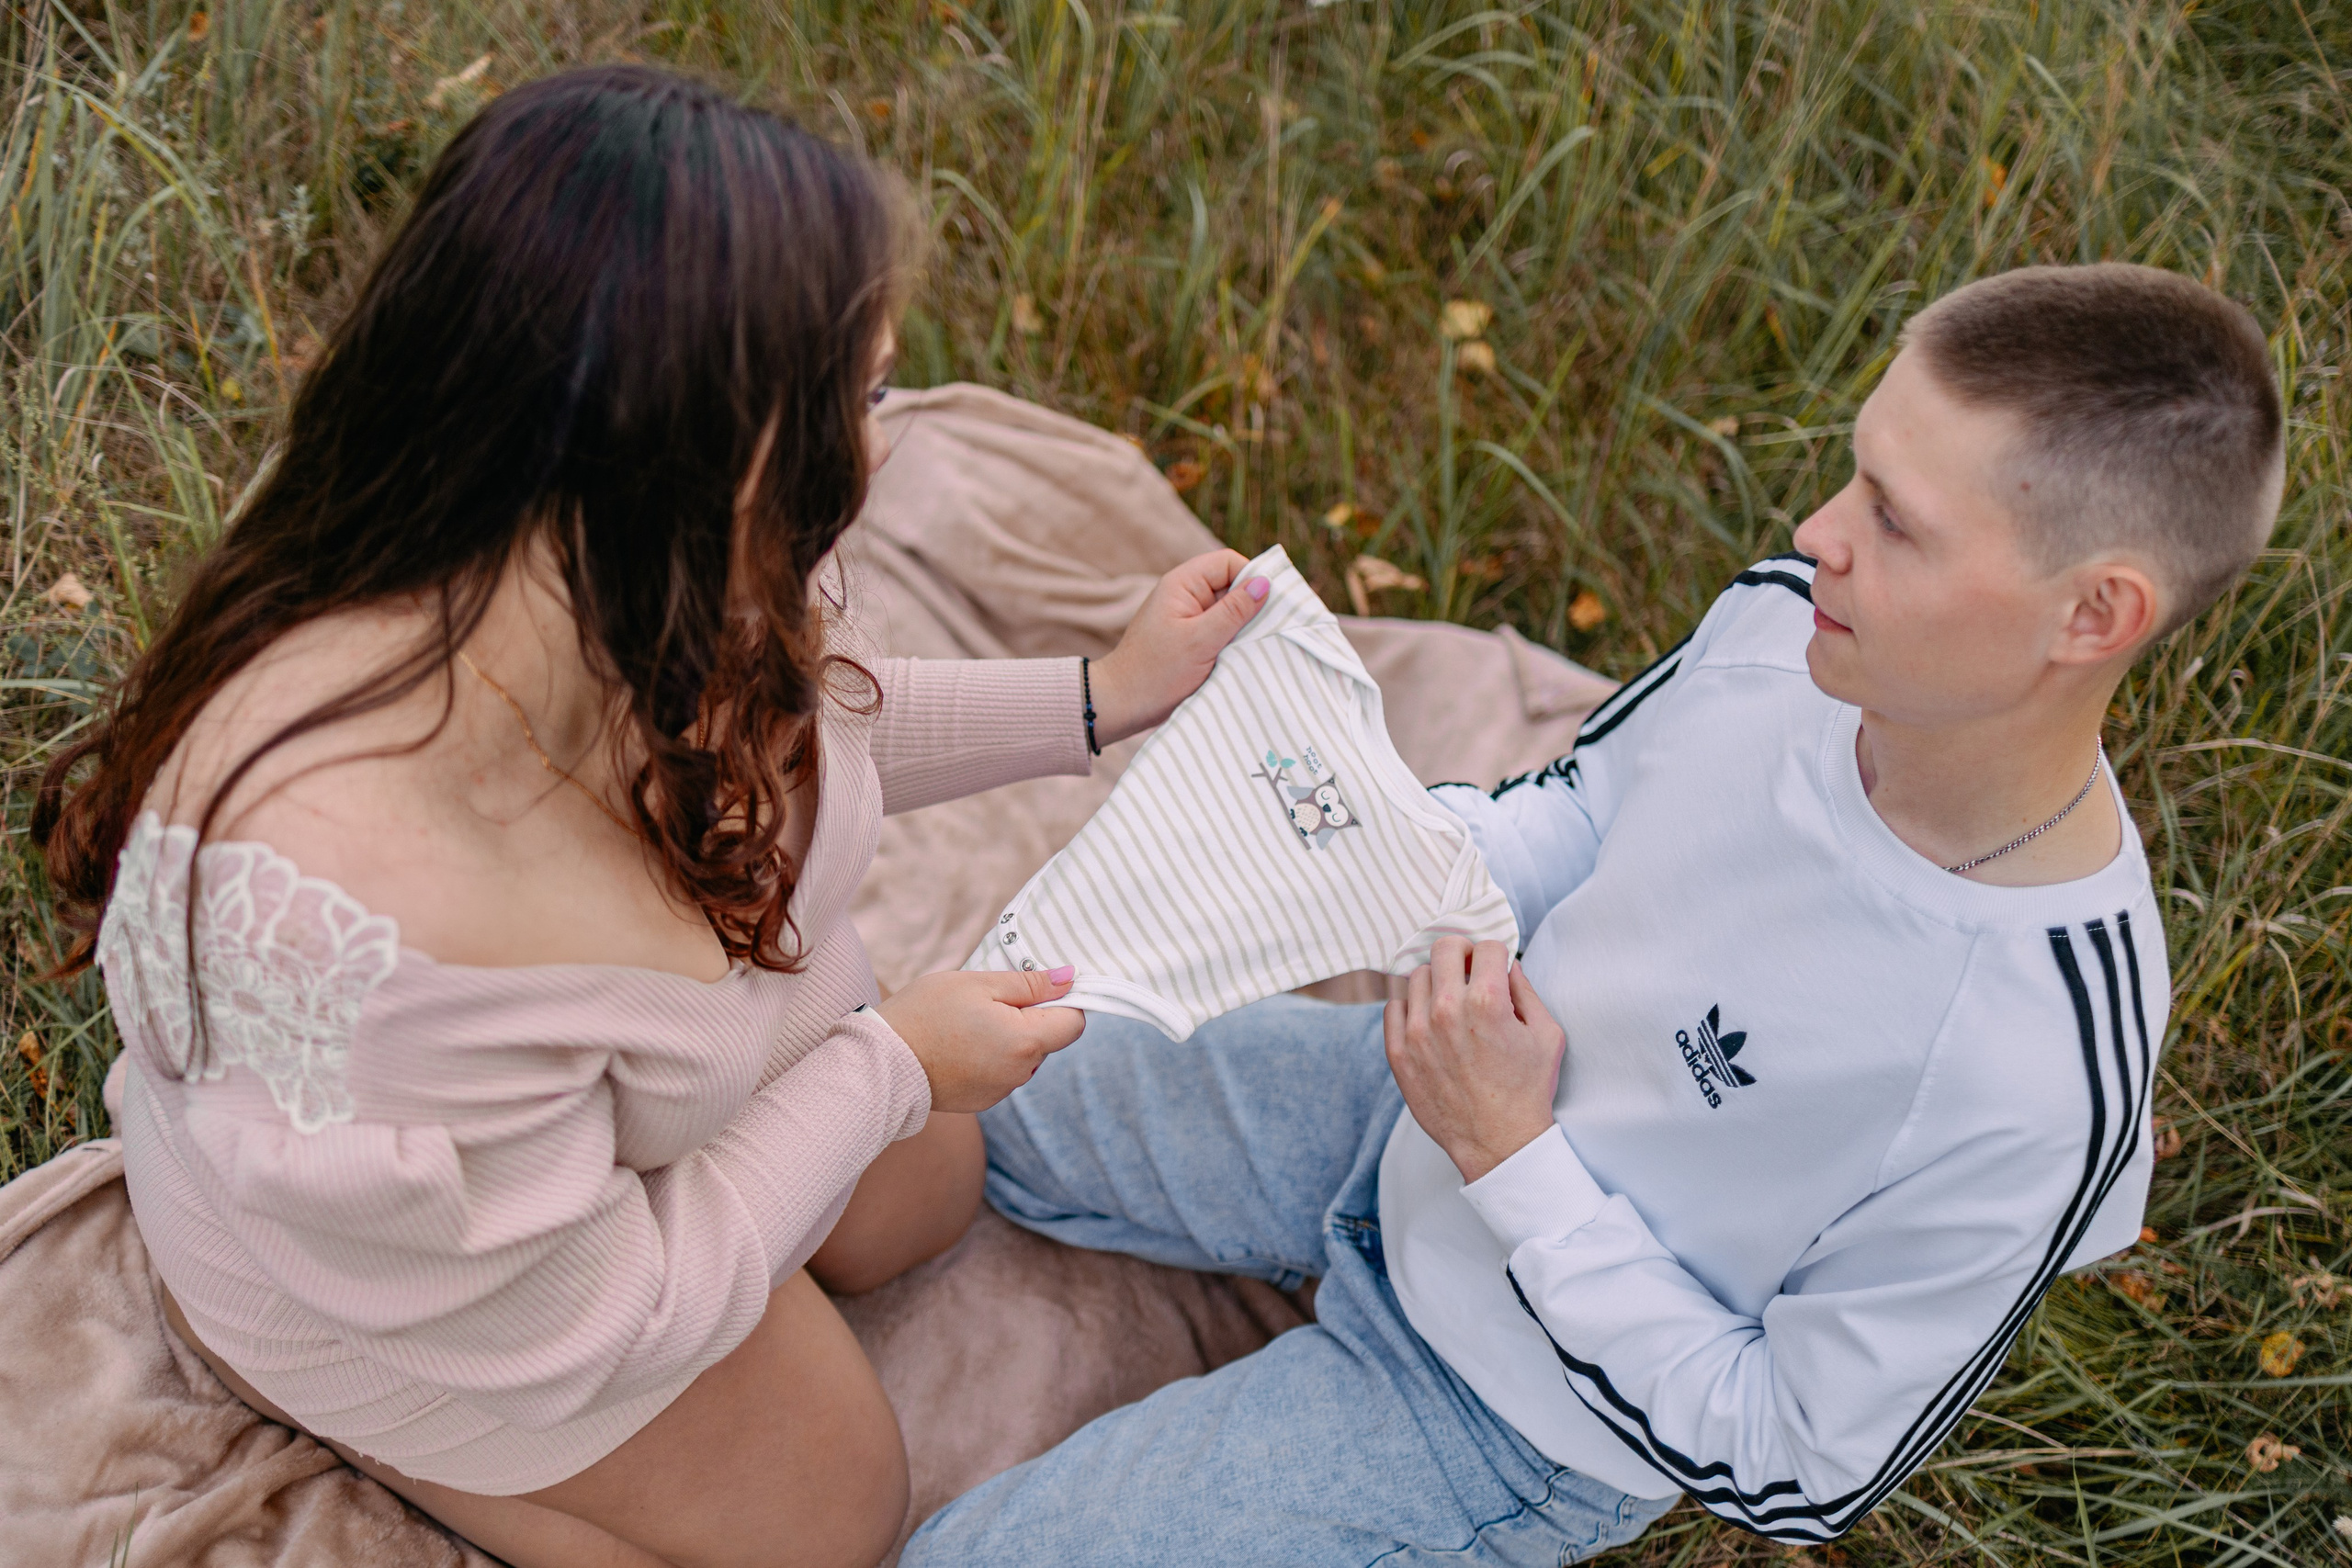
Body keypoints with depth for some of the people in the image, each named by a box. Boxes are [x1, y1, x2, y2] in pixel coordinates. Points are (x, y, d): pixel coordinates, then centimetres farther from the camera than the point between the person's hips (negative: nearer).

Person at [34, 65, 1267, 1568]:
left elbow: (773, 742, 0)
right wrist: (888, 1066, -20)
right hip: (427, 1276, -6)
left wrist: (1101, 697, -3)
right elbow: (566, 1336, -29)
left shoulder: (637, 580, -28)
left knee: (928, 1194, 27)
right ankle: (247, 1356, 22)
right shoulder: (361, 936, -49)